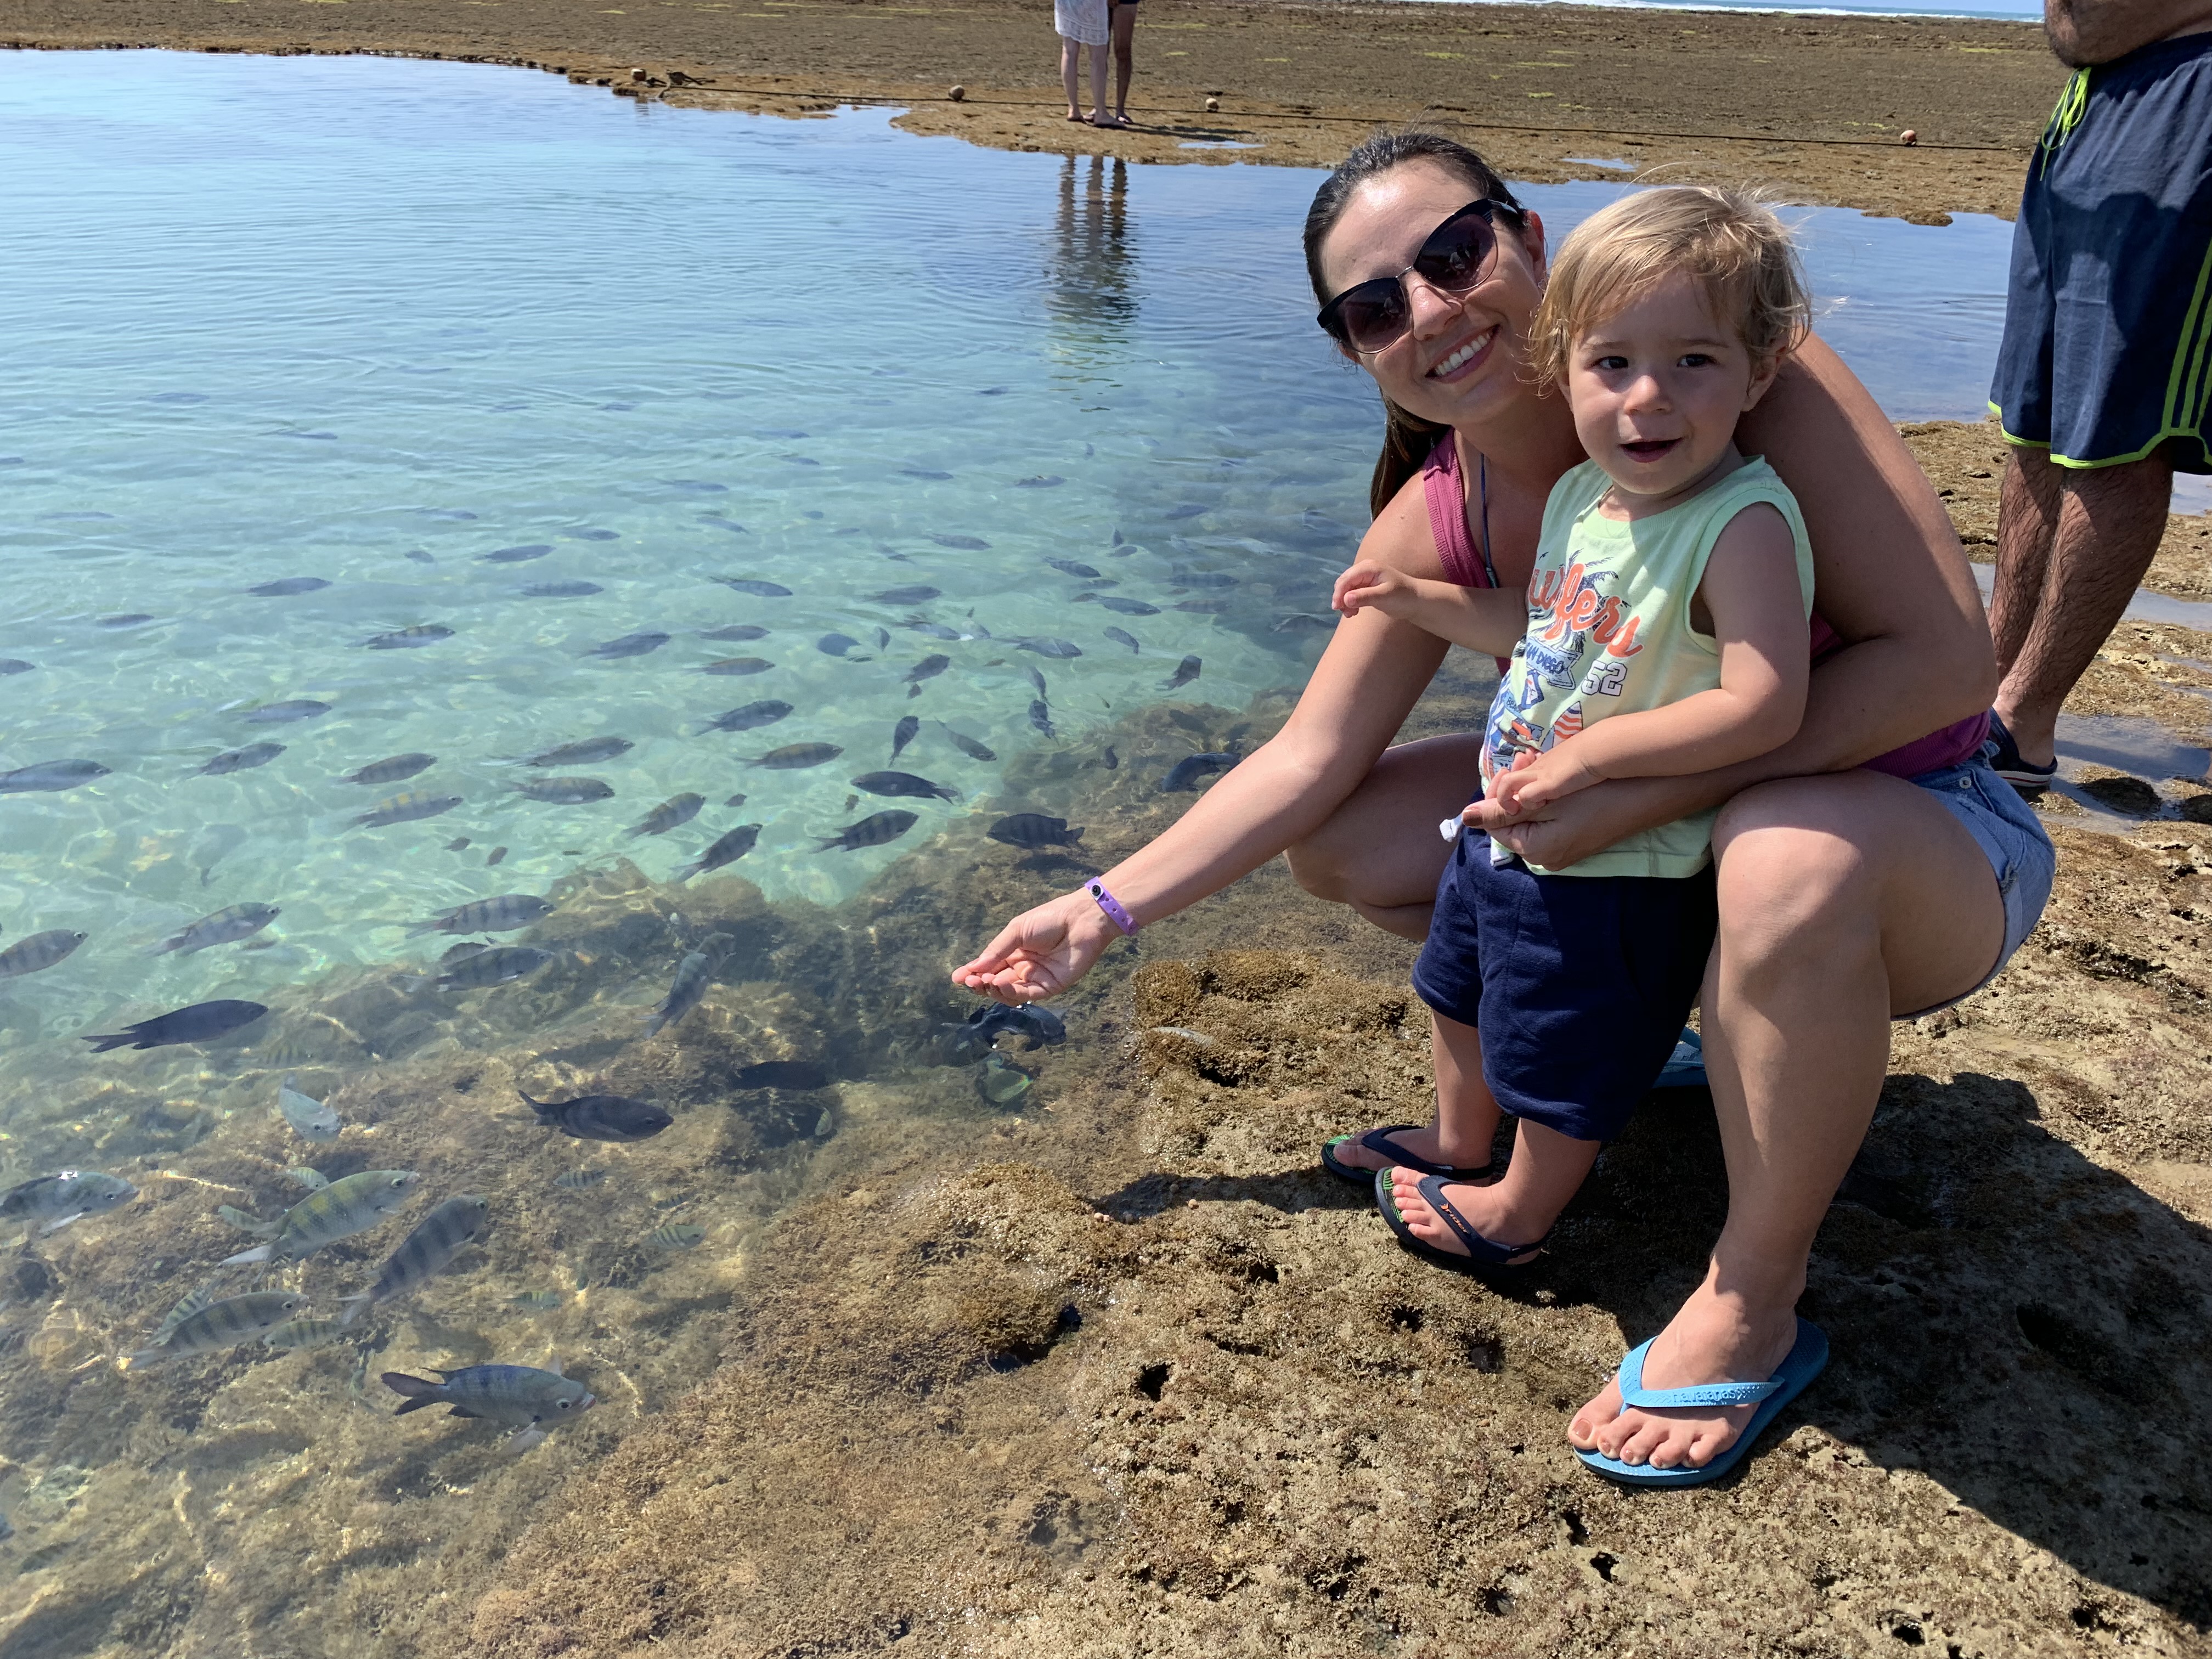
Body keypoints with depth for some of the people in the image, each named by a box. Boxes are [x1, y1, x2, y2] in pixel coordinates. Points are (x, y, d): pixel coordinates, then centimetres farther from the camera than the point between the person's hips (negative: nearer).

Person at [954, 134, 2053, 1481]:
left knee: (1786, 859, -41)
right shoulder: (1438, 523, -9)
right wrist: (1106, 911, -7)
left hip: (1917, 829, -5)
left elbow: (1946, 658, -27)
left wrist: (1642, 793, -33)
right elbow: (1309, 762, -3)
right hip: (1664, 832, 6)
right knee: (1340, 843, -4)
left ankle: (1752, 1300, -14)